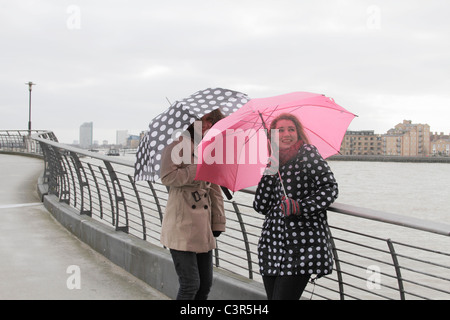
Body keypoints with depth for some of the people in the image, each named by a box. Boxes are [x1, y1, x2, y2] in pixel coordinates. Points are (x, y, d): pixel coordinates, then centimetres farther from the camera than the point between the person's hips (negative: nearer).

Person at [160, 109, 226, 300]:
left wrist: (218, 222, 14)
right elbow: (167, 177, -18)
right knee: (190, 285, -9)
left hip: (203, 228, 8)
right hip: (181, 227, -8)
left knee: (205, 286, 9)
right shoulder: (178, 144, -5)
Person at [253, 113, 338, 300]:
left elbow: (330, 188, -8)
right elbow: (260, 206, 8)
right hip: (272, 246, 6)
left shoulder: (307, 154, -1)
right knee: (272, 297, 7)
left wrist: (302, 207, -21)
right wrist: (271, 172, -2)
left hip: (300, 248, -6)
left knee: (284, 297, -12)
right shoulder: (275, 164, 14)